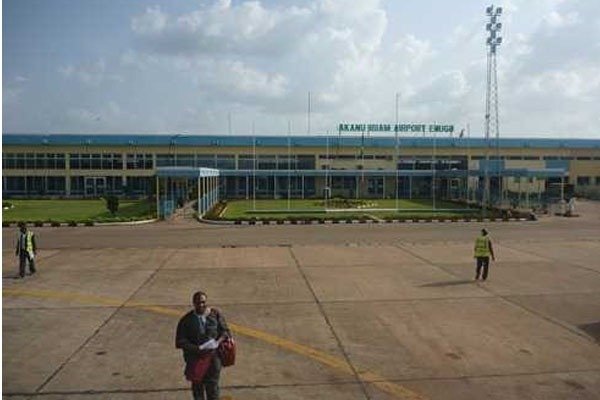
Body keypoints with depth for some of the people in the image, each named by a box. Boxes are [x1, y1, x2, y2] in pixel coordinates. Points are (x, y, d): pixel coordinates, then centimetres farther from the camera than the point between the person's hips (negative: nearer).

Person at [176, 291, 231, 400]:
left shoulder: (215, 314, -5)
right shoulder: (186, 320, -9)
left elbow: (225, 330, 3)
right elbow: (180, 341, -8)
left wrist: (218, 341, -16)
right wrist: (196, 349, -21)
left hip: (213, 356, 0)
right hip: (195, 358, 0)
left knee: (212, 386, 7)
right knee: (197, 386, 16)